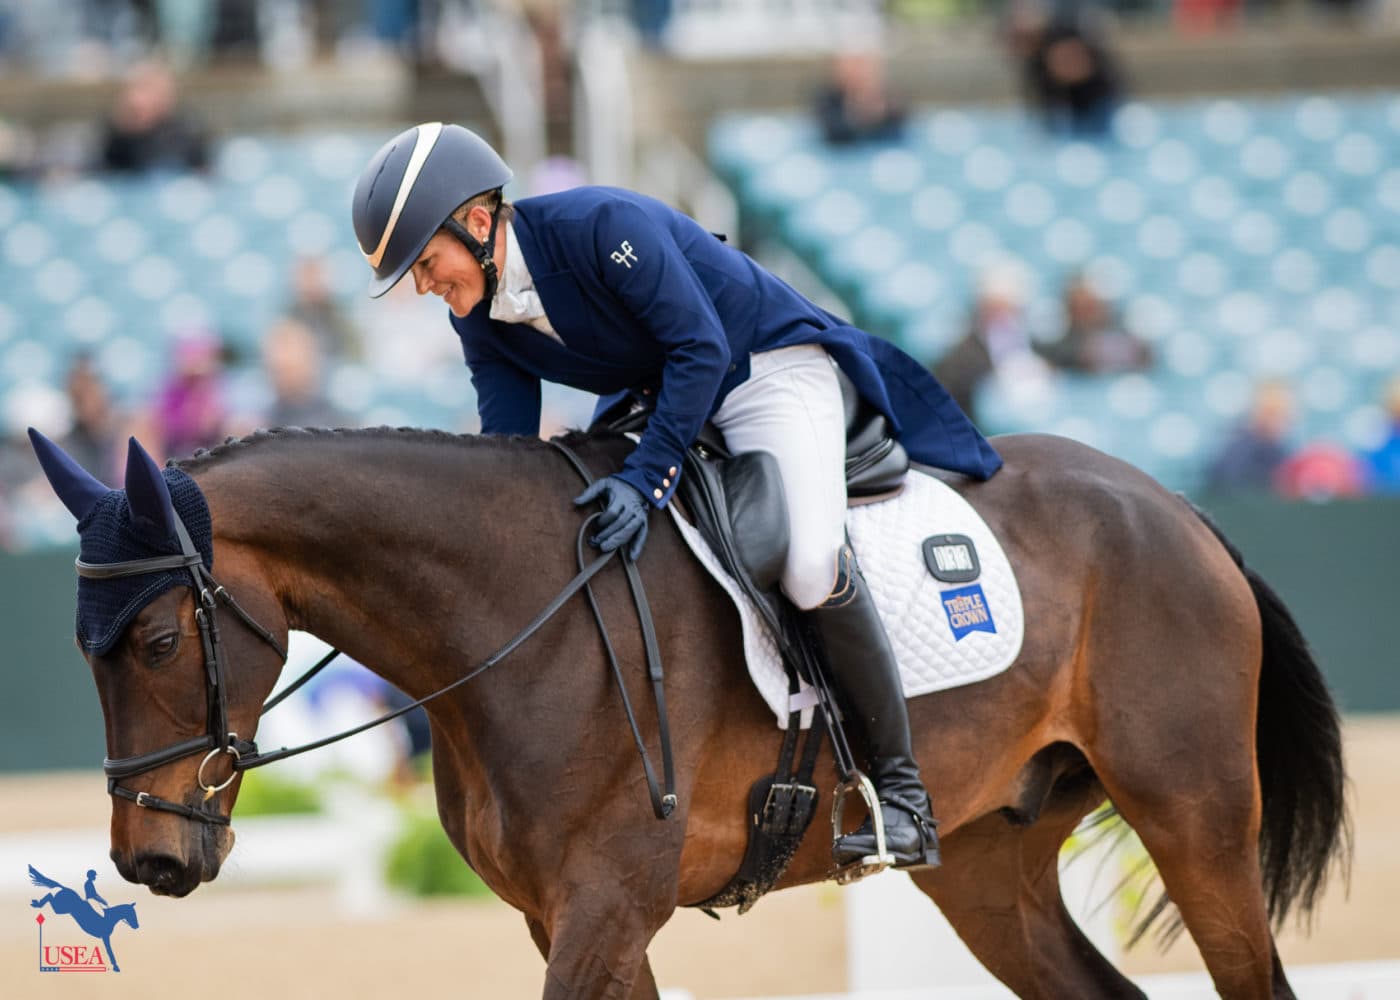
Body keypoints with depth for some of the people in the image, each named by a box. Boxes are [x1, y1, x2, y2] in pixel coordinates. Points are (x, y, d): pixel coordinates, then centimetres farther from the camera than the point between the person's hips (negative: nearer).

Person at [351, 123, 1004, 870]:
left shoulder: (603, 225, -30)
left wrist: (647, 479, -36)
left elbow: (701, 350, -30)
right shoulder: (479, 321, -7)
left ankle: (901, 788, -19)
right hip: (659, 395, 9)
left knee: (811, 568, -30)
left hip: (768, 373, -9)